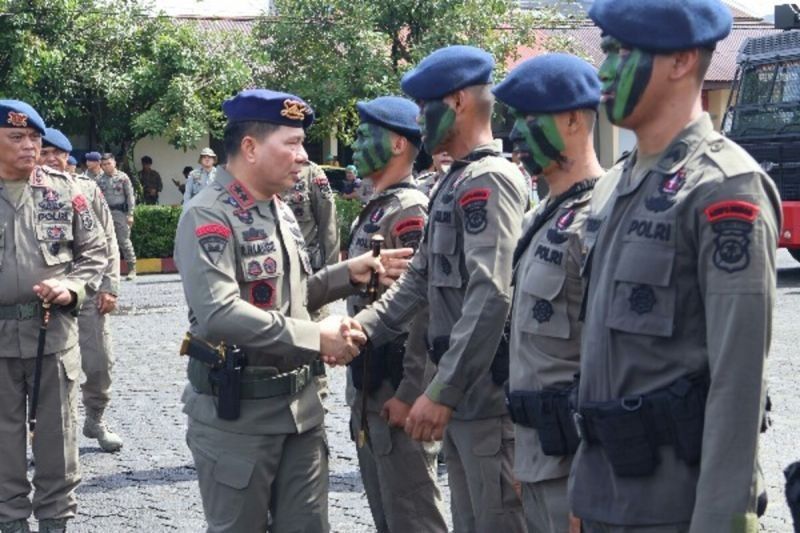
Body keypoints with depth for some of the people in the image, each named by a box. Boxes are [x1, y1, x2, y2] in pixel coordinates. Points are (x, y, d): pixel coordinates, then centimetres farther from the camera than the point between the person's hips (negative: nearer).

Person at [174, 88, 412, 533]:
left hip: (300, 404, 8)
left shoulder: (280, 210, 12)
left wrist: (347, 274, 6)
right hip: (235, 412, -8)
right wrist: (315, 338, -25)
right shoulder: (209, 216, -16)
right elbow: (218, 314, -29)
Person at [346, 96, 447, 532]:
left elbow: (426, 307, -22)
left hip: (397, 392, -10)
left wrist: (410, 392, -22)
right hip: (369, 389, 10)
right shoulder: (374, 211, 15)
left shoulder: (410, 210, -16)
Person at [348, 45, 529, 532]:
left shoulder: (490, 180, -15)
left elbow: (492, 296, -24)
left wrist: (440, 392, -25)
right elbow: (419, 282, 19)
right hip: (463, 392, 10)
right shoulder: (455, 184, 17)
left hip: (488, 394, -10)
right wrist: (357, 330, 6)